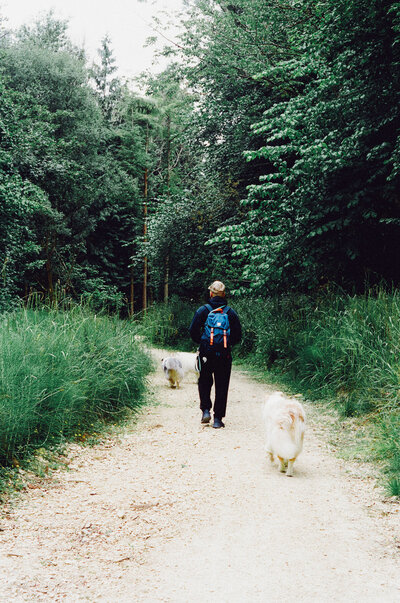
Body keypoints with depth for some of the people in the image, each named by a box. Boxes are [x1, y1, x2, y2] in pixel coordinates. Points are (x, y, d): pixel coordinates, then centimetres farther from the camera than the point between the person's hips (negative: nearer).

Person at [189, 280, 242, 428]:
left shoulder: (203, 310, -4)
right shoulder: (231, 312, 0)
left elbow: (193, 331, -4)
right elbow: (238, 335, 2)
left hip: (206, 354, 0)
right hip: (225, 355, 1)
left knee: (204, 383, 19)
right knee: (222, 387, 6)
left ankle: (206, 410, 6)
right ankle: (218, 419, 6)